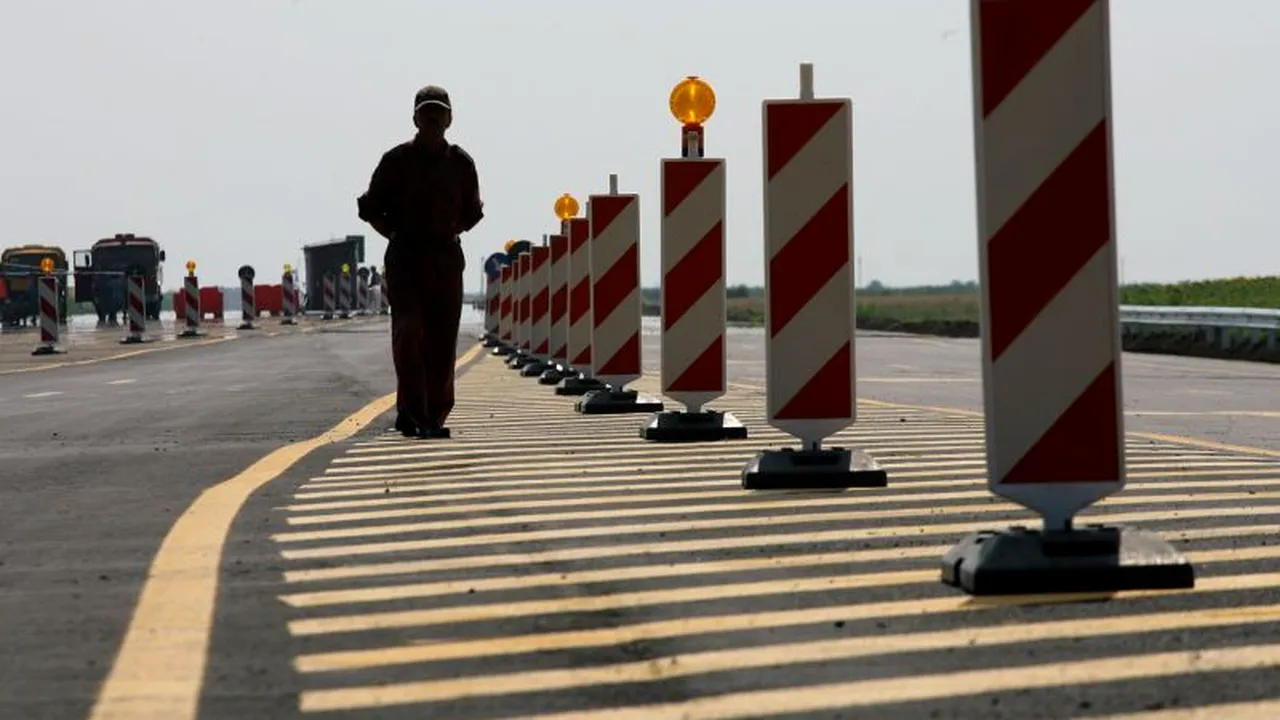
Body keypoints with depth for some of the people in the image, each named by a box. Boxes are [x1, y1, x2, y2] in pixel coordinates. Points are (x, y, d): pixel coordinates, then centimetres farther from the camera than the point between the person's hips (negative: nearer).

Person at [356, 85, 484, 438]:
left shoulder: (461, 163, 9)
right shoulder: (396, 160, 1)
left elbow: (471, 211, 20)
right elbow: (371, 208, 9)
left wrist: (449, 233, 7)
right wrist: (394, 235, 0)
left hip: (447, 258, 3)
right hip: (405, 257, -3)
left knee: (442, 340, 2)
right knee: (409, 330, -17)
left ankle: (434, 416, 9)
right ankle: (411, 409, -18)